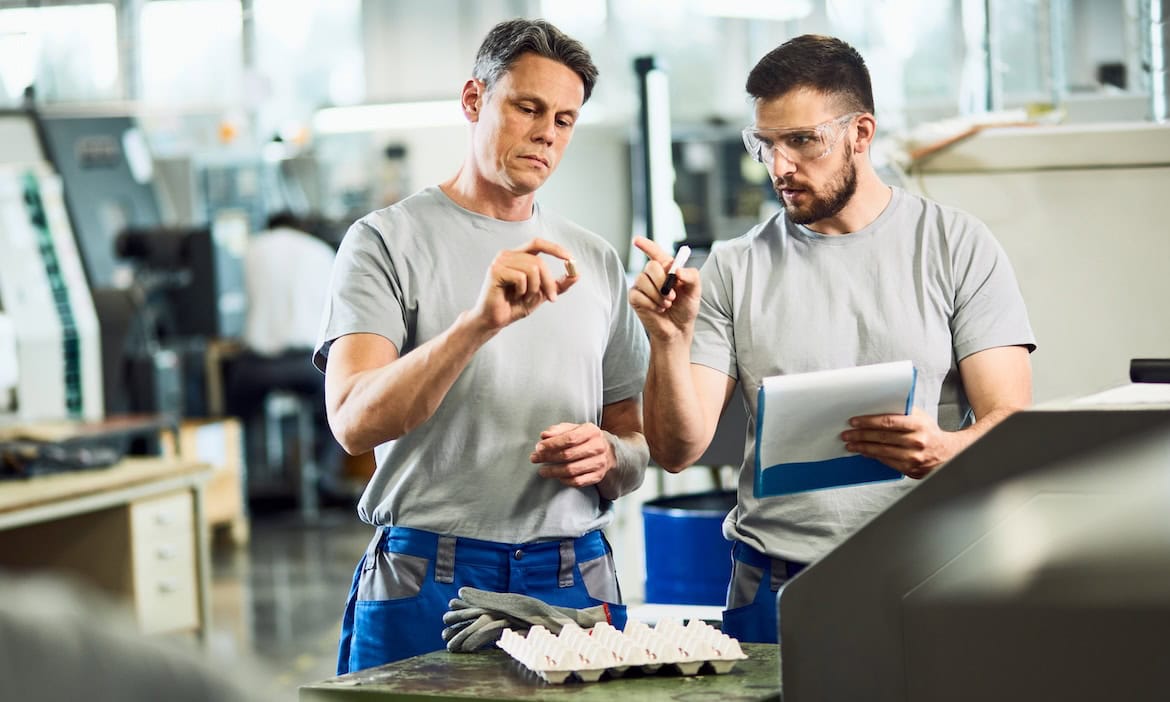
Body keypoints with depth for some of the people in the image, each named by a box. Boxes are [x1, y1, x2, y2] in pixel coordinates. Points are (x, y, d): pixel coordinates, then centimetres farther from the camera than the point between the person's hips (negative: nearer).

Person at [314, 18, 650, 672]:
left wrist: (608, 457, -6)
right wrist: (480, 322, -28)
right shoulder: (387, 240, 0)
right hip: (425, 585, -3)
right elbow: (355, 422, -15)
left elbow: (636, 444, 18)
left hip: (575, 585, 3)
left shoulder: (596, 261, 14)